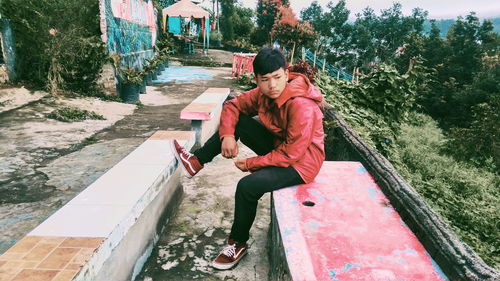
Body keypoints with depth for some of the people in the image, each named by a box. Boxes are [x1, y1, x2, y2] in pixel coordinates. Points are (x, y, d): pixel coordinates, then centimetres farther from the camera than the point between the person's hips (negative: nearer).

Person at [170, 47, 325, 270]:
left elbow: (291, 154, -29)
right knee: (237, 121, -3)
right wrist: (227, 135, -15)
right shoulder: (263, 93, -7)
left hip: (300, 161, -7)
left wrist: (251, 164, -20)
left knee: (248, 186, -26)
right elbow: (232, 105, 3)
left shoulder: (301, 106, -30)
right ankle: (196, 162, 2)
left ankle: (238, 244, -2)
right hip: (278, 145, 8)